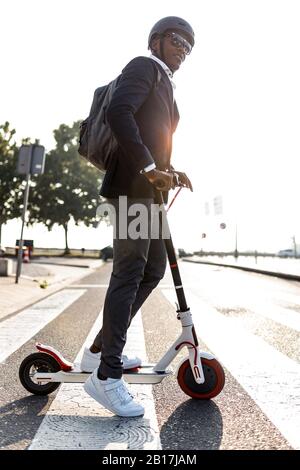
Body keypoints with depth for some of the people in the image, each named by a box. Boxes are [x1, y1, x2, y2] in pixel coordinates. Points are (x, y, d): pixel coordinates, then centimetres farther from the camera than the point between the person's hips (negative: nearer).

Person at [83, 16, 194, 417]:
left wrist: (171, 172, 10)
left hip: (149, 189, 10)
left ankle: (100, 350, 16)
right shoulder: (144, 67, -1)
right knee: (129, 273, -13)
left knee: (153, 270, 9)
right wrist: (150, 169, -23)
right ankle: (107, 375, -5)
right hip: (132, 185, -10)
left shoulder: (165, 86, 28)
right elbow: (118, 113, -20)